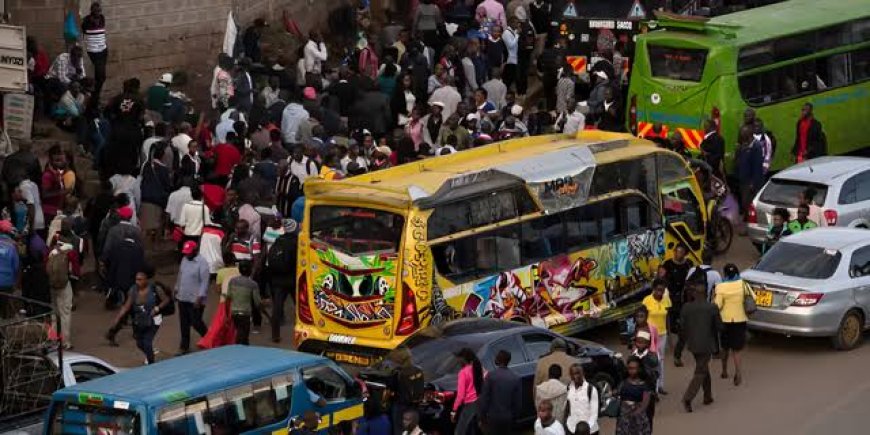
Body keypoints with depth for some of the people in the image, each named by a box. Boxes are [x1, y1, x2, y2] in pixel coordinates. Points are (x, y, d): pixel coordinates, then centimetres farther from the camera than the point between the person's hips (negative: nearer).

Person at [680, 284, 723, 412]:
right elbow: (719, 326, -8)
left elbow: (682, 327, -3)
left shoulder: (686, 307, -8)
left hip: (692, 343, 4)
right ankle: (687, 399, -11)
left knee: (703, 368, 23)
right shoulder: (712, 308, -14)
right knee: (700, 372, 2)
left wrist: (686, 340, 13)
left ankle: (708, 396, 29)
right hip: (706, 344, -4)